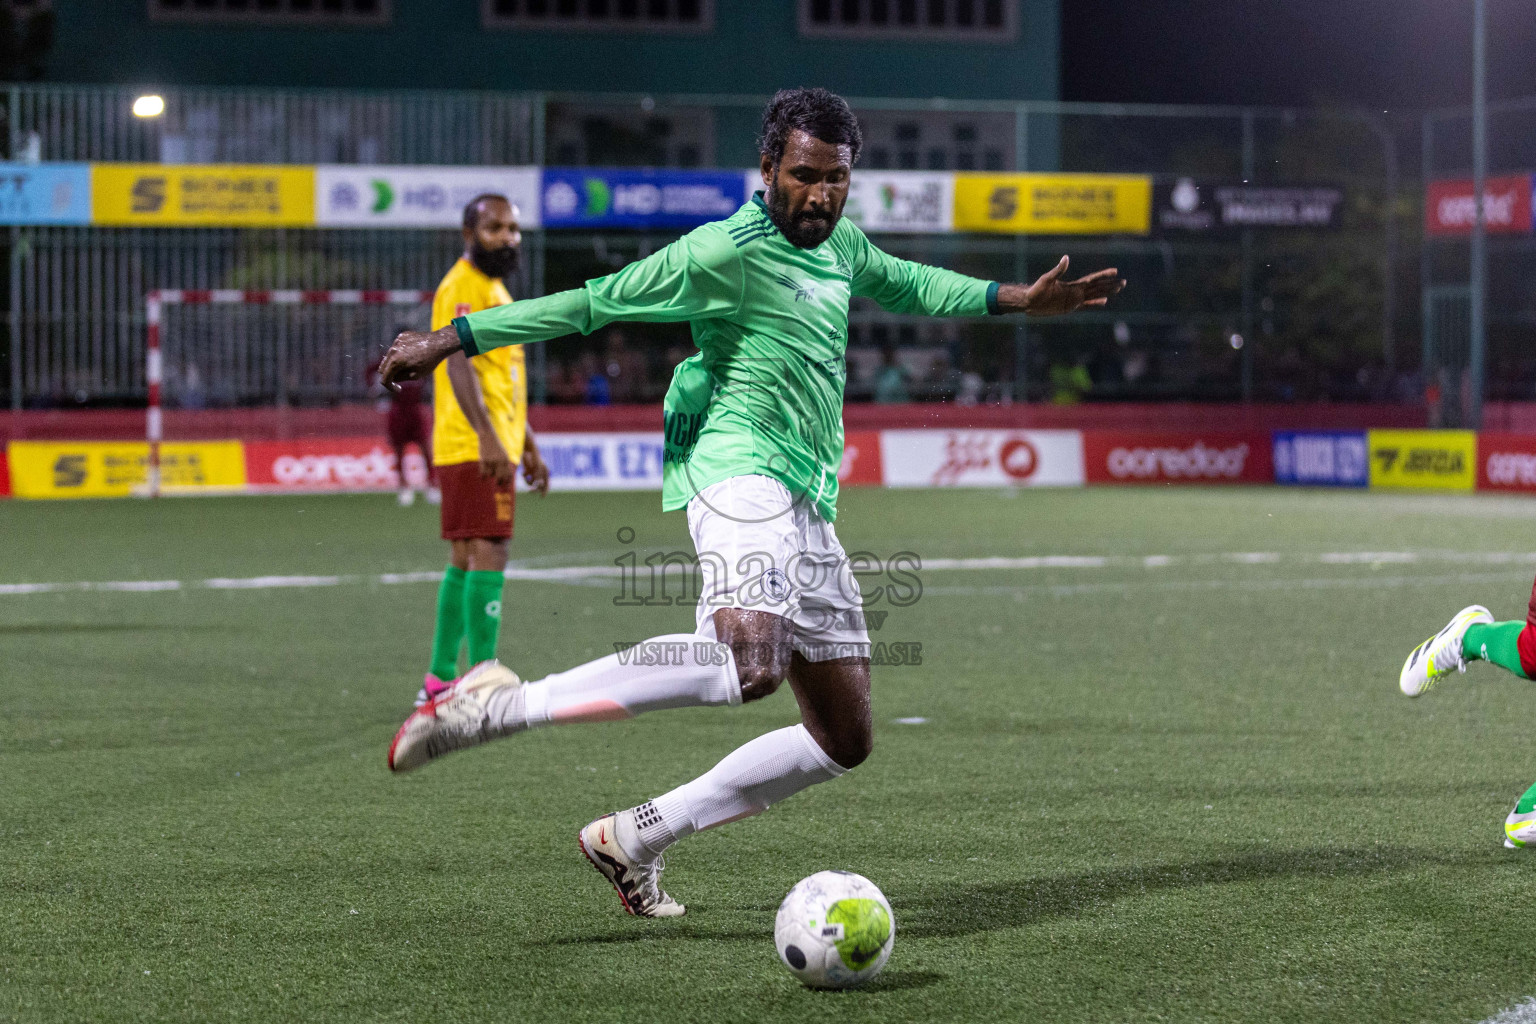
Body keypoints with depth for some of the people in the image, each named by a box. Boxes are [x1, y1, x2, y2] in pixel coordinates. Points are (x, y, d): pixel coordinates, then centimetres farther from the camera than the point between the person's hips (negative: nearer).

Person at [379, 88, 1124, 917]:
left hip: (808, 507, 9)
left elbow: (904, 285, 40)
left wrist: (1016, 299, 39)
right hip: (740, 473, -9)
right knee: (753, 664, -37)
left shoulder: (841, 245, 18)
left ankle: (635, 840, 12)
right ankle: (505, 704, -31)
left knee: (844, 740, 7)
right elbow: (593, 303, -5)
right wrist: (448, 341, -6)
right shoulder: (725, 252, -6)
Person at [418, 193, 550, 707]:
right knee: (488, 555, -13)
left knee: (465, 560, 11)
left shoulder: (494, 289, 22)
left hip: (494, 448, 10)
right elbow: (459, 364, -21)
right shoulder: (463, 287, -10)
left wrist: (528, 447, 28)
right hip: (474, 449, -10)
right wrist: (487, 438, -30)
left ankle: (439, 680, 15)